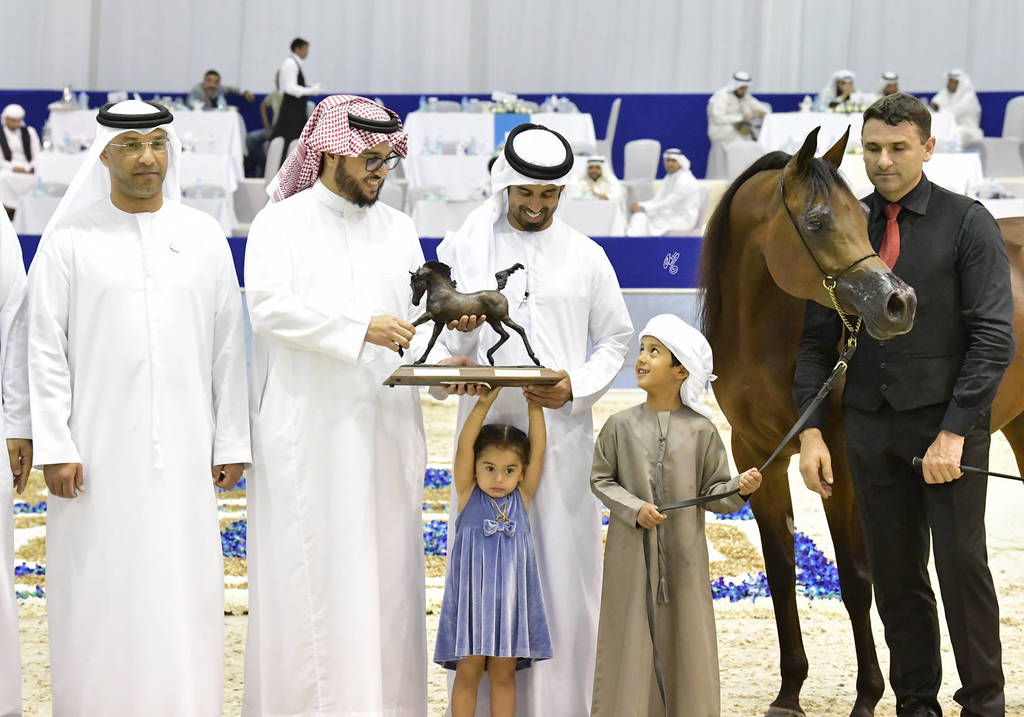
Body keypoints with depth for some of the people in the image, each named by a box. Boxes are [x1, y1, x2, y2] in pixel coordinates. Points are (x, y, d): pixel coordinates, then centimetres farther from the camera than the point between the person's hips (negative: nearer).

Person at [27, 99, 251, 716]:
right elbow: (46, 350, -1)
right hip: (97, 451, -2)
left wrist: (231, 442, 5)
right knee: (99, 593, -1)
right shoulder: (70, 241, 1)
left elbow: (228, 348, 9)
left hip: (183, 451, 2)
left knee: (183, 592, 1)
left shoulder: (204, 238, 8)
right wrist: (54, 448, -8)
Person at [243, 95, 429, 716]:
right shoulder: (281, 223, 1)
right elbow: (270, 306, -13)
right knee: (311, 574, -5)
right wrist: (362, 328, -23)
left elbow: (421, 314, 11)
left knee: (387, 573, 3)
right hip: (308, 429, -4)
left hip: (386, 430, 4)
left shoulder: (399, 229, 16)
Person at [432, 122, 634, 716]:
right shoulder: (463, 248, 6)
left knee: (564, 573, 0)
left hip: (563, 435, 1)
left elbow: (614, 339, 11)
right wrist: (446, 366, -18)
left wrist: (578, 385, -7)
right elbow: (437, 330, 5)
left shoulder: (586, 257, 8)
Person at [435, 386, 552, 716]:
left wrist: (535, 408, -7)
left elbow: (538, 449, 1)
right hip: (471, 595, -2)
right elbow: (464, 446, -9)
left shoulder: (521, 499, 7)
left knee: (504, 674, 6)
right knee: (468, 672, 0)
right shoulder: (468, 496, 1)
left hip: (509, 598, 2)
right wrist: (483, 405, -18)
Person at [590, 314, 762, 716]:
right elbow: (601, 479, 4)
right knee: (632, 646, 3)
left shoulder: (700, 430, -1)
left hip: (684, 559, 0)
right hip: (631, 558, 0)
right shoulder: (621, 426, 0)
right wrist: (634, 509, -11)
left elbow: (713, 493, 2)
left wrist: (740, 490, -18)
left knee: (684, 640, 5)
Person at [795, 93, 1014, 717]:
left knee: (962, 564, -4)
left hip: (948, 421, -4)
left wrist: (954, 432, -16)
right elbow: (818, 338, 10)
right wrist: (812, 430, -1)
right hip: (871, 426, 4)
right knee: (894, 574, 7)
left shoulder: (967, 225, -4)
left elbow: (994, 338, -9)